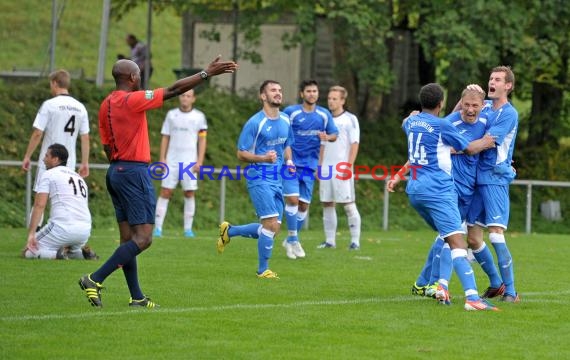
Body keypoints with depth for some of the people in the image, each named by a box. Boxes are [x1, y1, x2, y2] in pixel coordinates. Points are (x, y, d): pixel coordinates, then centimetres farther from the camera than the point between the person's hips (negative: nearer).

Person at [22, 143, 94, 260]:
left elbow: (39, 205, -7)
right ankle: (83, 253, 4)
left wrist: (31, 234, -14)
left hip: (63, 227, -7)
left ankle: (57, 254, -19)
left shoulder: (48, 175, 5)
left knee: (29, 252, 5)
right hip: (85, 230, 7)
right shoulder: (79, 178, 26)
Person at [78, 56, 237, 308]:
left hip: (116, 171, 9)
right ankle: (95, 280, -16)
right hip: (135, 171, -9)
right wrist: (207, 74, -12)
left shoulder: (106, 105, 10)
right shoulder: (132, 100, -14)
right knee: (143, 238, -9)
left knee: (128, 238, 9)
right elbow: (173, 91, -15)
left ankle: (136, 297, 11)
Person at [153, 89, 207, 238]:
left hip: (190, 162, -1)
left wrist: (199, 161, -4)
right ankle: (157, 228, -4)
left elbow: (202, 140, 4)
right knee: (165, 192, -4)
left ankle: (188, 229, 6)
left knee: (189, 193, 0)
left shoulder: (199, 116, 3)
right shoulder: (171, 114, 7)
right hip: (172, 161, 1)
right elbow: (165, 138, 9)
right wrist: (162, 158, 1)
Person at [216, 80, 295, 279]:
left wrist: (288, 161, 5)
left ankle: (229, 231, 30)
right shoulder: (255, 123, -11)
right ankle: (263, 270, 0)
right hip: (259, 179, -8)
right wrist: (264, 158, -26)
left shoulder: (285, 121, 10)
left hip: (277, 180, 8)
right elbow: (241, 154, -9)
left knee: (272, 229, 9)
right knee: (271, 225, -14)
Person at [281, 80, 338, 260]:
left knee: (304, 204, 6)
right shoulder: (290, 112, -6)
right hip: (291, 163, -4)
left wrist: (326, 137, -11)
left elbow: (334, 135, 12)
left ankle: (292, 241, 23)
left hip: (310, 165, 4)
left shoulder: (324, 114, 4)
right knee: (293, 199, -16)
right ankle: (292, 238, -3)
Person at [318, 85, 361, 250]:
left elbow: (354, 145, -7)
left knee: (348, 204, -6)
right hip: (326, 169, 6)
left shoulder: (350, 119, -3)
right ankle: (330, 240, 10)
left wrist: (348, 167, -14)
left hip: (342, 169, -6)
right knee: (327, 204, 5)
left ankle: (355, 241, -3)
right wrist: (319, 167, 12)